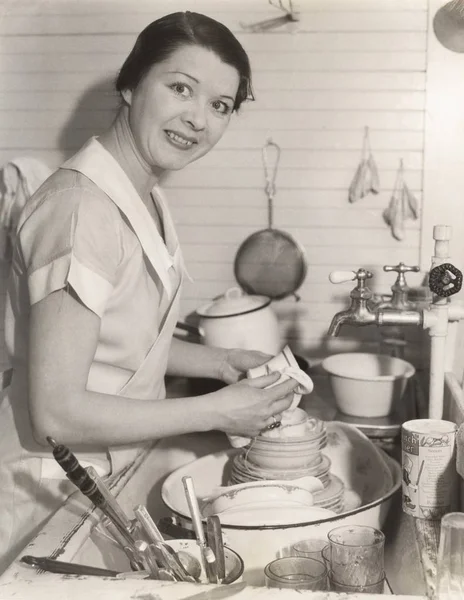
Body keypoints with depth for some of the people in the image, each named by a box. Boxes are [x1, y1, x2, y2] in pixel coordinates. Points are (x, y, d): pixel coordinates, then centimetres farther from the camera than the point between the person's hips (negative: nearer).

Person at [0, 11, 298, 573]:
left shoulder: (145, 196, 1)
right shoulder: (82, 207, -28)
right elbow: (58, 412, -27)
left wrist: (217, 361, 0)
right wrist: (217, 411, -21)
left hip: (110, 474, 8)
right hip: (52, 499, -8)